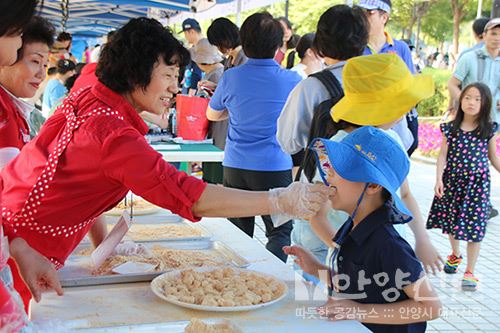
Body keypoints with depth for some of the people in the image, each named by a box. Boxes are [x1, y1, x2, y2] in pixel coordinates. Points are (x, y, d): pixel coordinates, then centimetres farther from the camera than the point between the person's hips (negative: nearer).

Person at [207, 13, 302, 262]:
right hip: (276, 167, -2)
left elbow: (212, 114, 15)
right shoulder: (293, 81, -6)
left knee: (238, 235, 11)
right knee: (280, 232, 6)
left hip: (235, 167, 3)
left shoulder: (230, 78, -2)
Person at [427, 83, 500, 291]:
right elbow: (443, 155, -3)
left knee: (474, 227, -3)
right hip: (452, 180, 2)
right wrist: (439, 179, -13)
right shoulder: (451, 129, -2)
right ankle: (455, 255, 42)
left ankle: (470, 272, 8)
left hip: (477, 183, -2)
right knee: (451, 220, 15)